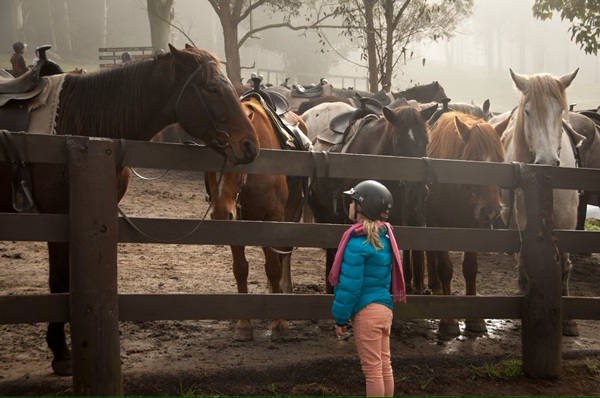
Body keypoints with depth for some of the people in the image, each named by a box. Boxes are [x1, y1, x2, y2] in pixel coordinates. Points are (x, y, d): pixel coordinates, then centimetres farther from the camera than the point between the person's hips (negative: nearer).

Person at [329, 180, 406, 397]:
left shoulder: (357, 243, -18)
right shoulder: (384, 236, 7)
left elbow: (350, 285, -17)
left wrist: (340, 318, -8)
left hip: (366, 312, -8)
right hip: (384, 307, 8)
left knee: (372, 369, 0)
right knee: (384, 364, 15)